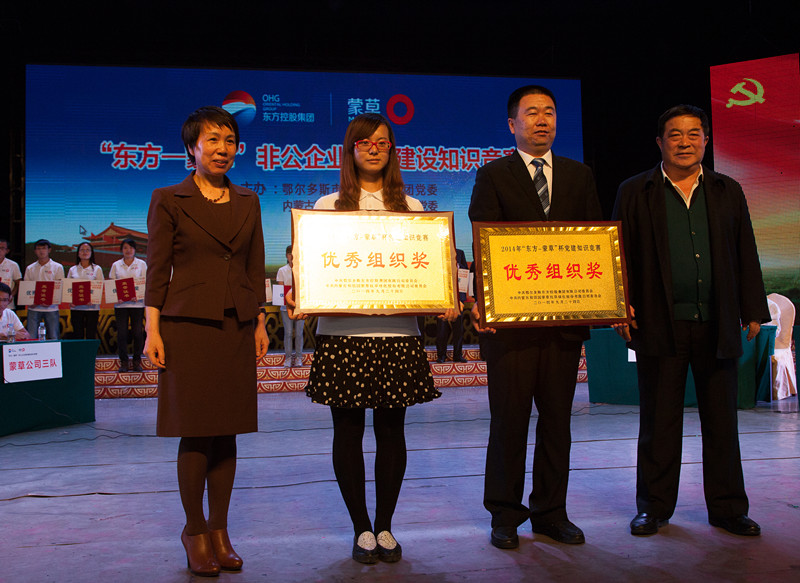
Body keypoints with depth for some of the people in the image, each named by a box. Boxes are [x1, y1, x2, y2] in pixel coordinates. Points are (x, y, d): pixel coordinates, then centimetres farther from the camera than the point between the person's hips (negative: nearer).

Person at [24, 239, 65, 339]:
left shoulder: (57, 267, 6)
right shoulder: (30, 268, 13)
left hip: (51, 308, -2)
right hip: (33, 307, 2)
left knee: (53, 338, 0)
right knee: (31, 337, -2)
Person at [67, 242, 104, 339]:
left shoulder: (97, 269, 5)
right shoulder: (72, 270, 12)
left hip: (92, 307, -2)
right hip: (75, 307, 2)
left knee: (91, 336, -1)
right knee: (77, 335, 3)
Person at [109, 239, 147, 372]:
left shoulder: (141, 264, 7)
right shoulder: (116, 265, 11)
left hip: (137, 303, -1)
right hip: (120, 304, 1)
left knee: (137, 332, -1)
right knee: (121, 333, -1)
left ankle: (137, 361, 9)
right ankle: (124, 361, 8)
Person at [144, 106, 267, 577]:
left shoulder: (248, 203, 13)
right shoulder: (168, 201, 2)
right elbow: (158, 270, -1)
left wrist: (260, 323, 9)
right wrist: (153, 330, -7)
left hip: (237, 327, 4)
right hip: (189, 325, -4)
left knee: (227, 432, 7)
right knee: (195, 432, 0)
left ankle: (220, 529, 19)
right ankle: (195, 530, 17)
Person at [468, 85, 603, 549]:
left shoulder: (580, 176, 14)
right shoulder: (493, 176, 4)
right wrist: (482, 300, -22)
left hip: (566, 318, 3)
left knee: (557, 419, 11)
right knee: (509, 419, 5)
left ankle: (551, 512, 25)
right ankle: (506, 515, 19)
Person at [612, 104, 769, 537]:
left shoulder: (728, 191, 12)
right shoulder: (635, 192, 5)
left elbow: (745, 255, 12)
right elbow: (620, 256, 3)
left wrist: (753, 311, 7)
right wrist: (622, 309, -6)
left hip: (717, 325, 2)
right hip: (660, 325, -2)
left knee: (721, 421, 9)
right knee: (659, 422, 6)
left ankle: (727, 508, 22)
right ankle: (655, 507, 18)